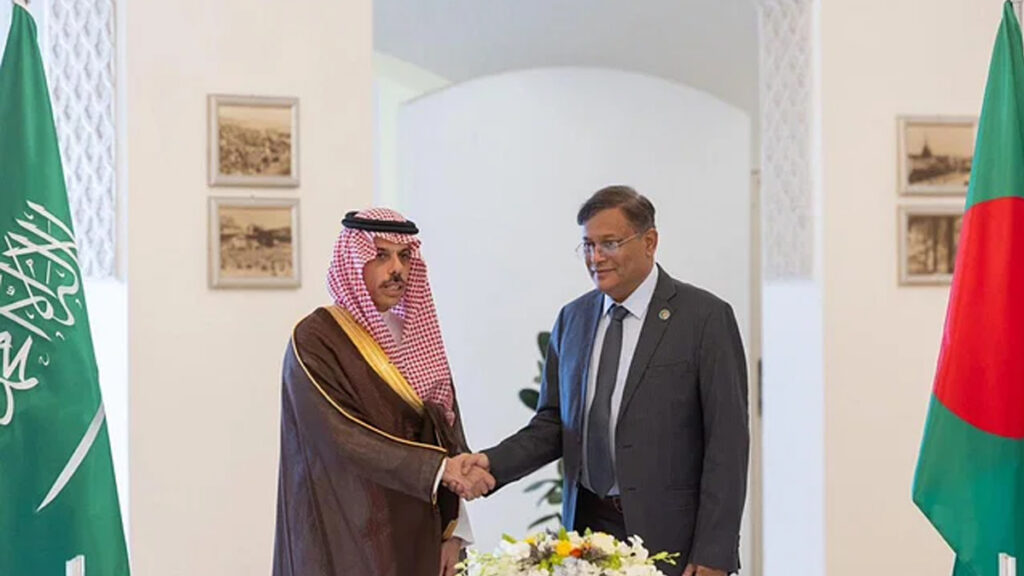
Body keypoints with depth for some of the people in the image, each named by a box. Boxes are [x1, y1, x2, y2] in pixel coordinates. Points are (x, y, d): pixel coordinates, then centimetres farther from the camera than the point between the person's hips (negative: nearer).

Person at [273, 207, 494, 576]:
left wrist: (452, 531, 0)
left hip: (417, 537, 6)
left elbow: (448, 433, 8)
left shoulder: (419, 336, 9)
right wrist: (439, 469, -23)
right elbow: (345, 438, -19)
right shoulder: (315, 340, -10)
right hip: (348, 539, -6)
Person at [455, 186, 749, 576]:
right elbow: (553, 423, 11)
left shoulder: (705, 317, -7)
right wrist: (493, 463, -7)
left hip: (669, 537, -4)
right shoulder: (572, 319, 10)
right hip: (587, 526, 4)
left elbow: (727, 442, -9)